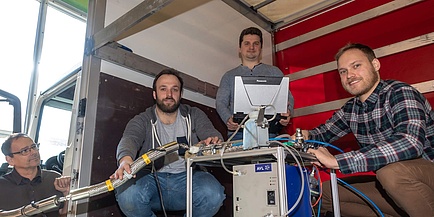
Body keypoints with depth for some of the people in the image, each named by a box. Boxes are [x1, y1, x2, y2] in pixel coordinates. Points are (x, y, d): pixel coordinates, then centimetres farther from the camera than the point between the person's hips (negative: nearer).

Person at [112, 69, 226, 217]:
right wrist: (126, 159, -40)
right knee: (127, 193, -31)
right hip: (152, 178, 0)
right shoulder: (142, 121, 6)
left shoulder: (194, 115, 10)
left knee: (213, 194, -31)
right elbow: (129, 139, -14)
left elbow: (212, 133, -5)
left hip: (187, 177, 0)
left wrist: (213, 141, -33)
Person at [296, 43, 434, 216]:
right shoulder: (351, 109, 4)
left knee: (392, 170, -38)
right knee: (324, 192, 0)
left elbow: (409, 143, -34)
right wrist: (306, 136, -9)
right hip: (394, 183, 7)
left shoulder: (400, 93, -17)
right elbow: (325, 131, 17)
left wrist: (336, 161, -36)